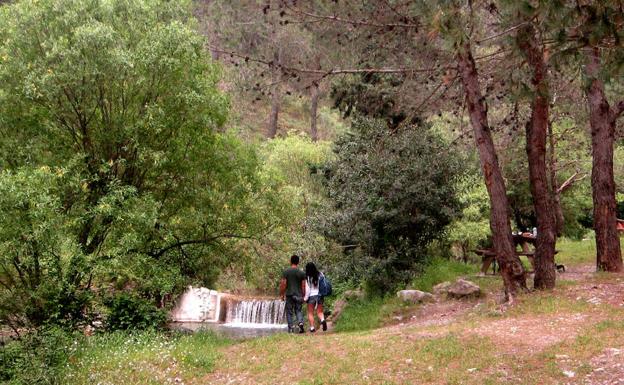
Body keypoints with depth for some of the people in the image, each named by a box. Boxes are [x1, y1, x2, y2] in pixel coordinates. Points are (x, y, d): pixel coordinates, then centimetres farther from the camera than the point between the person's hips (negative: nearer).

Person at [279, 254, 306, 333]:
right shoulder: (302, 273, 1)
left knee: (289, 312, 6)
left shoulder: (286, 272, -3)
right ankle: (300, 322, -12)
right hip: (299, 295, 1)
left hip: (289, 295, -1)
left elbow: (283, 284, -5)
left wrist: (282, 294, 4)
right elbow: (303, 286, 1)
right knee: (298, 310, 13)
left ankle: (291, 328, 4)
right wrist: (303, 296, 10)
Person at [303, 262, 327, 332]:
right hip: (320, 295, 3)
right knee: (320, 311, 13)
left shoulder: (307, 277, -10)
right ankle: (322, 320, -15)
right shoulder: (320, 274, 1)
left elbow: (307, 289, -9)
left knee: (310, 313, 10)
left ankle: (312, 327, 7)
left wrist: (305, 298, 0)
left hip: (311, 296, -3)